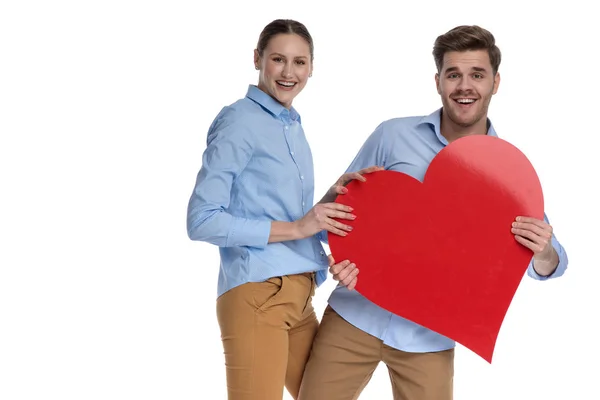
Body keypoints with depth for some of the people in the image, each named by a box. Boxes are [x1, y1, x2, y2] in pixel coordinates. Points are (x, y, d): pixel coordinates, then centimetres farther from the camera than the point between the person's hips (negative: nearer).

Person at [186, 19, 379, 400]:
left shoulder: (294, 125, 16)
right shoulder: (239, 120, -9)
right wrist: (295, 228, -16)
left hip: (299, 296, 9)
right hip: (257, 295, -8)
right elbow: (202, 220, -15)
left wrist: (334, 195, 3)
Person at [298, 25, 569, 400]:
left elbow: (547, 265, 1)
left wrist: (545, 252, -24)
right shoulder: (392, 136, -2)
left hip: (429, 339, 1)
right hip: (356, 315, 0)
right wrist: (342, 256, -14)